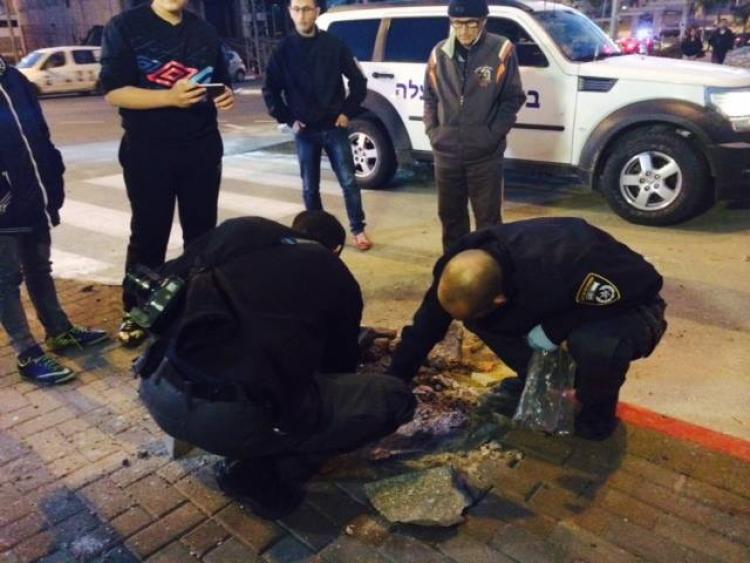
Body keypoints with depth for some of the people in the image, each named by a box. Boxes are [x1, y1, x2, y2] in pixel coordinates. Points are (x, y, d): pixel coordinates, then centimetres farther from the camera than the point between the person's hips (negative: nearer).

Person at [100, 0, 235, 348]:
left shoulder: (204, 31, 12)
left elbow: (221, 81, 19)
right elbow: (114, 92, -12)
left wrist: (226, 95, -6)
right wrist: (170, 97, -26)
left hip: (203, 148, 4)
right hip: (148, 151, -4)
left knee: (202, 230, 9)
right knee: (148, 234, 2)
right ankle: (135, 312, 15)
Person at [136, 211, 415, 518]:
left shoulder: (236, 230, 19)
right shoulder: (339, 279, 14)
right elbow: (339, 364, 26)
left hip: (158, 390, 6)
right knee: (394, 398, 9)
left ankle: (245, 451, 20)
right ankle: (260, 476, 9)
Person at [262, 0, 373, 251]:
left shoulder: (334, 45, -2)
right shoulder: (284, 49, 1)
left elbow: (358, 81, 5)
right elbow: (270, 90, 6)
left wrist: (348, 112, -2)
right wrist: (287, 119, 0)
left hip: (334, 127, -1)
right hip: (304, 131, 1)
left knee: (348, 181, 0)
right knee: (310, 187, 8)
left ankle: (358, 230, 14)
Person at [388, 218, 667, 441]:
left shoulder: (566, 267, -43)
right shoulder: (469, 258, -23)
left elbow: (629, 294, -26)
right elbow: (427, 323, -12)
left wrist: (550, 331, -29)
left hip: (629, 305, -5)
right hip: (565, 300, 5)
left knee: (598, 347, -40)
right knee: (476, 318, -15)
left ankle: (597, 409, -5)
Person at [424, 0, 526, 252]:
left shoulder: (502, 51, -6)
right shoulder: (439, 53, 4)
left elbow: (513, 99, -3)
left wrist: (494, 135, -10)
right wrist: (432, 131, 1)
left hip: (485, 154, -3)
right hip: (446, 152, 4)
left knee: (488, 217, 6)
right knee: (450, 214, 15)